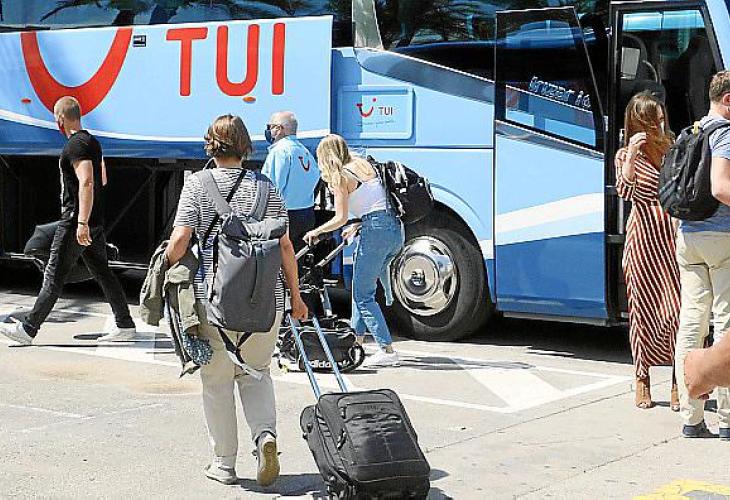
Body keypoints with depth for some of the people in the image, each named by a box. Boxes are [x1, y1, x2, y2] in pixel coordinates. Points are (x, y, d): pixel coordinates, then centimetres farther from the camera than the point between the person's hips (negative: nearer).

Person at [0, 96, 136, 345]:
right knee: (102, 273, 11)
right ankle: (125, 326, 12)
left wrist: (82, 223, -29)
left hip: (76, 220, -10)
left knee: (54, 276, -5)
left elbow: (86, 183, -26)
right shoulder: (92, 142, 14)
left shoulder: (75, 145, -15)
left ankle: (28, 329, 0)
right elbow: (102, 180, 25)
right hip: (95, 221, 10)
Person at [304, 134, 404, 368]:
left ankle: (387, 350, -7)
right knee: (362, 289, 22)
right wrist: (357, 227, 35)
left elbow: (340, 218, -4)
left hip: (376, 232, -8)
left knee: (363, 294, -1)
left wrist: (316, 232, 12)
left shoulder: (340, 176, -1)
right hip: (396, 229, 8)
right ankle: (357, 340, 29)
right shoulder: (364, 166, 22)